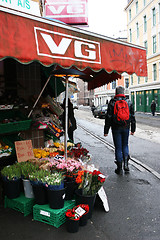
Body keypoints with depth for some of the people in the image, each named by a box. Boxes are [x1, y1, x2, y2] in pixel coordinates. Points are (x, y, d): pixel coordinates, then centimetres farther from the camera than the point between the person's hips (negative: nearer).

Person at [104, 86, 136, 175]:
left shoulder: (112, 102, -4)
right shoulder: (129, 102, 4)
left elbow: (108, 117, -5)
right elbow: (132, 116, 7)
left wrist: (106, 131, -1)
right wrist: (133, 129, 14)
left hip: (116, 128, -2)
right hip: (126, 128, 2)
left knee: (118, 147, 4)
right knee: (125, 146, 18)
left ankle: (119, 168, 9)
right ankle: (126, 164, 6)